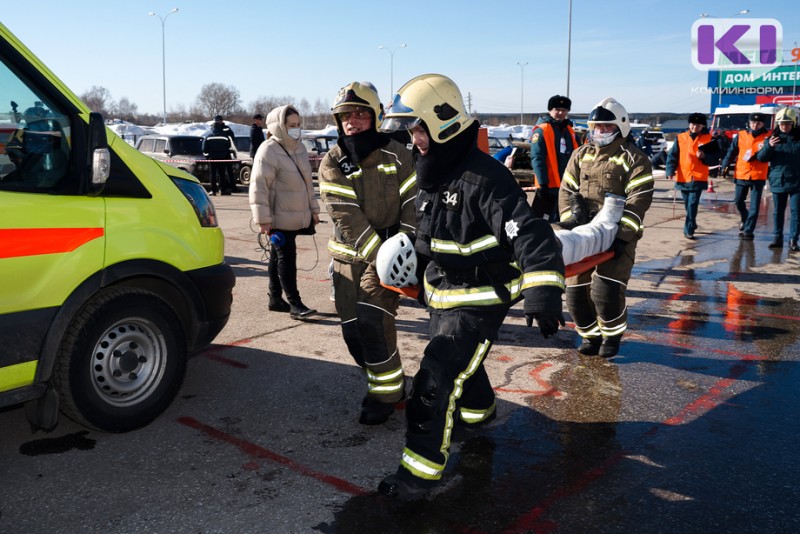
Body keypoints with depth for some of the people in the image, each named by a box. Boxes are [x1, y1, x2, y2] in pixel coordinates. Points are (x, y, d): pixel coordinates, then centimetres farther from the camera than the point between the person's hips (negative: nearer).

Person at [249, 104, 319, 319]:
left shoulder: (299, 148, 13)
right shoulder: (268, 151, -13)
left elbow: (307, 182, 21)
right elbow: (259, 187, -17)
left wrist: (313, 209, 19)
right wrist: (263, 218, -20)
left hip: (297, 216, 8)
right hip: (279, 218, -8)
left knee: (278, 257, 15)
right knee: (286, 258, -6)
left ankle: (275, 298, 23)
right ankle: (294, 303, -3)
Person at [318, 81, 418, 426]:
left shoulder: (396, 155, -2)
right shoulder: (331, 164, -3)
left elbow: (412, 204, -3)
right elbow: (347, 217, -13)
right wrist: (379, 256, -23)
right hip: (349, 257, 3)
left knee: (372, 322, -15)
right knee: (353, 332, 5)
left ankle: (386, 393, 3)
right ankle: (389, 384, 28)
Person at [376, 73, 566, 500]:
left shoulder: (484, 177, -25)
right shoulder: (431, 174, 3)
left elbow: (529, 233, -34)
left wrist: (542, 290, -45)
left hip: (481, 300, -9)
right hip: (442, 294, 9)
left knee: (435, 381, -11)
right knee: (460, 362, 27)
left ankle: (420, 471, 3)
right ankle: (479, 411, 57)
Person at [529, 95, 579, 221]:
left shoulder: (569, 130, 14)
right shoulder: (541, 130, -9)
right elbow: (537, 159, -16)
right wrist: (542, 184, -21)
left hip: (566, 186, 8)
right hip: (548, 186, -7)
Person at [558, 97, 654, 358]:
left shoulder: (634, 158, -3)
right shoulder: (581, 155, 12)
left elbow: (638, 200, -12)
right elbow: (566, 190, 10)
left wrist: (622, 235, -22)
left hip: (618, 236, -5)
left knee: (605, 288, -15)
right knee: (576, 289, 4)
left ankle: (612, 335, 11)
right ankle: (591, 334, 26)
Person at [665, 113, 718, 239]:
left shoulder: (709, 138, 2)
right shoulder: (680, 138, 4)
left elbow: (716, 156, 4)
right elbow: (672, 156, 1)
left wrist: (704, 156, -15)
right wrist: (671, 170, -12)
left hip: (698, 178, -2)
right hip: (683, 177, 2)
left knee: (692, 205, -12)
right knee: (688, 205, 14)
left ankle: (689, 230, -8)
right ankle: (692, 225, 34)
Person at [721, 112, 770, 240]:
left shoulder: (767, 137, -3)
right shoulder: (740, 136, 3)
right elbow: (731, 152, 7)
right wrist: (725, 165, 0)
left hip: (758, 177, -2)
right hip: (741, 175, 2)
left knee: (754, 205, -3)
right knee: (738, 201, 13)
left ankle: (748, 230, 2)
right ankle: (745, 218, 40)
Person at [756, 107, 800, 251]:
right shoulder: (774, 137, 3)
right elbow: (761, 158, -2)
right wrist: (769, 146, -19)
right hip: (778, 181, 1)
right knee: (778, 211, 9)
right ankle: (777, 238, 17)